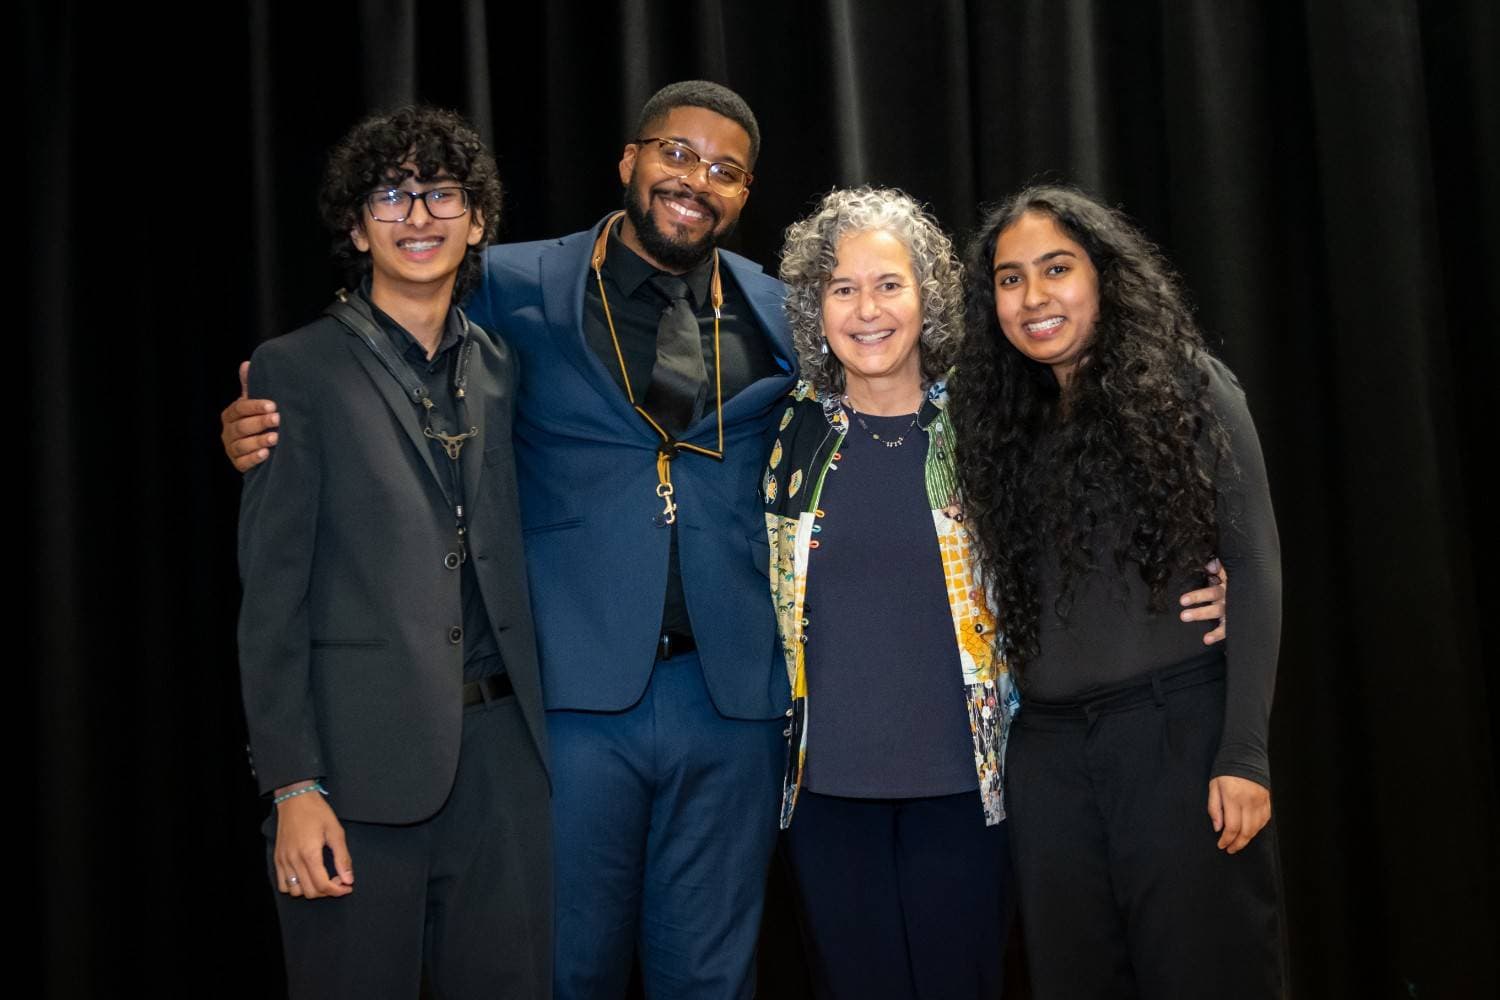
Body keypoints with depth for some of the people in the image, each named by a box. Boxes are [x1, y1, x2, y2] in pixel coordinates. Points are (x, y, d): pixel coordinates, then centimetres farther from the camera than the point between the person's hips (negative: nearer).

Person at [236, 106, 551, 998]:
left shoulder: (501, 370, 13)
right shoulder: (297, 371, -1)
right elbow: (271, 593, -5)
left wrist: (538, 730, 7)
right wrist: (293, 788, -11)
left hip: (500, 751, 4)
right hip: (363, 758, -4)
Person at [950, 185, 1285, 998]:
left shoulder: (1187, 387, 0)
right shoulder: (1000, 418, 14)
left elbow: (1253, 569, -5)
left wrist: (1244, 753, -11)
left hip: (1180, 728, -4)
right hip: (1045, 748, 4)